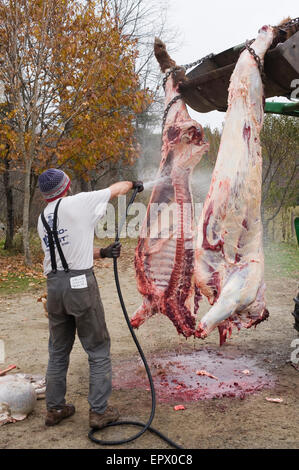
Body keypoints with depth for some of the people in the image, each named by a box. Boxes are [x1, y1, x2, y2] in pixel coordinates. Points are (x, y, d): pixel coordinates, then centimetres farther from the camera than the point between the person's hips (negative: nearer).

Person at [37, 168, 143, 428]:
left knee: (58, 351, 18)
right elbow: (117, 188, 4)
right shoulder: (76, 203, -7)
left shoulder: (42, 219, 14)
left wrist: (103, 253, 8)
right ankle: (99, 411, 10)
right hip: (80, 283, -7)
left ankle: (55, 409, 28)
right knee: (98, 351, 5)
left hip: (53, 286, 7)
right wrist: (134, 184, 24)